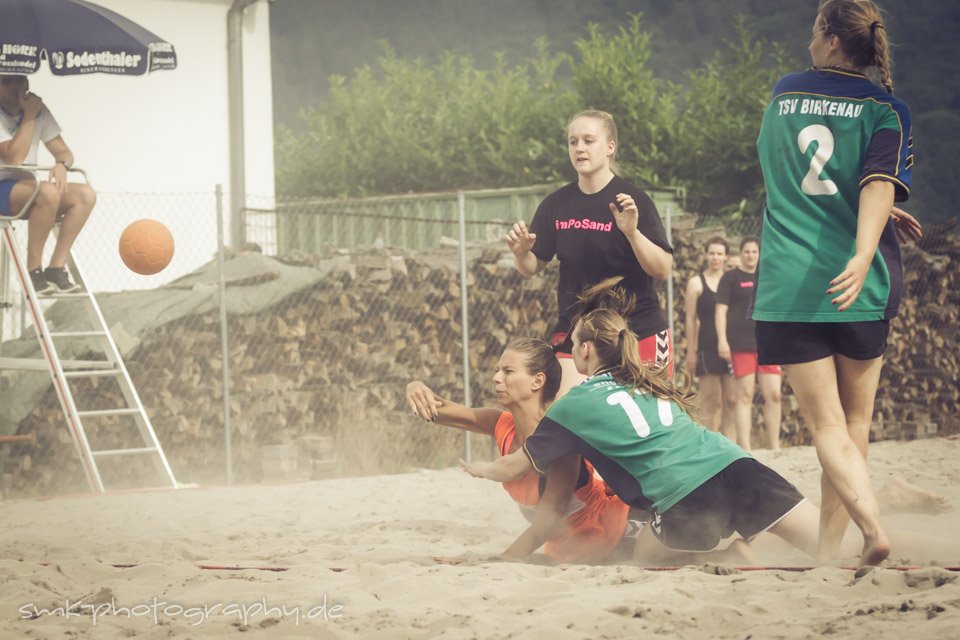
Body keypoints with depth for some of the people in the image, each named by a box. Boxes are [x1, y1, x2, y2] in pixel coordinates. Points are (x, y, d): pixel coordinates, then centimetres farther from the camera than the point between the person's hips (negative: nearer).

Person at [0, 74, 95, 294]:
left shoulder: (39, 110, 8)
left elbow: (63, 151, 9)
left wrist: (61, 164, -15)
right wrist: (29, 116, -20)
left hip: (26, 188, 7)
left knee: (85, 195, -15)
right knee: (48, 192, -35)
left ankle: (56, 267, -15)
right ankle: (33, 270, -23)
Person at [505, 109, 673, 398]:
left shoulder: (633, 200, -9)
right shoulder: (557, 205, 3)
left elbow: (663, 269, -14)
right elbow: (531, 268, 10)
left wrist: (632, 232, -29)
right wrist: (521, 252, -12)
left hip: (638, 331, -3)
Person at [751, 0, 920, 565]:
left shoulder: (784, 95, 12)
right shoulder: (886, 109, 2)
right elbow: (880, 183, -16)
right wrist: (864, 254, -29)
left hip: (788, 286, 1)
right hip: (858, 285, 0)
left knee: (827, 426, -2)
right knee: (855, 423, 14)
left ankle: (873, 526, -24)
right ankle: (830, 549, 15)